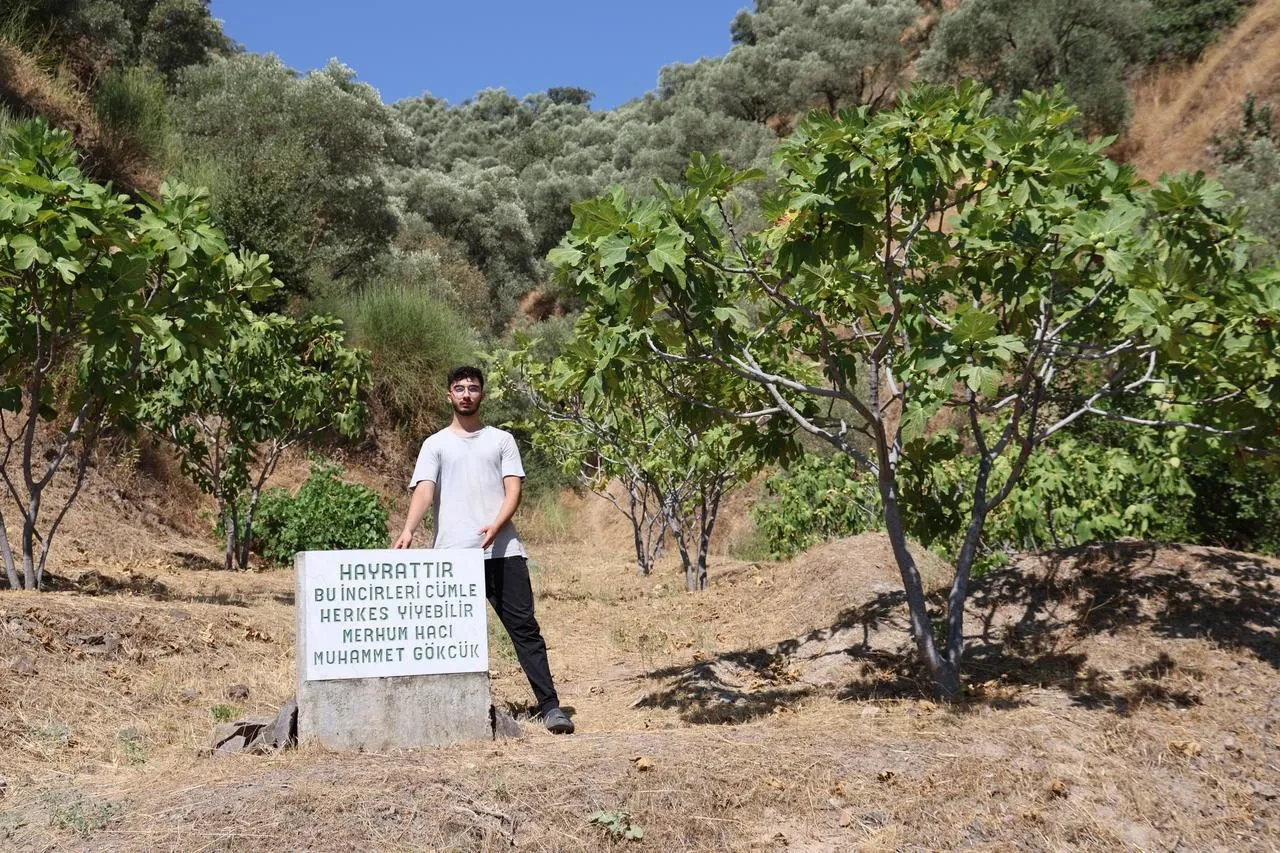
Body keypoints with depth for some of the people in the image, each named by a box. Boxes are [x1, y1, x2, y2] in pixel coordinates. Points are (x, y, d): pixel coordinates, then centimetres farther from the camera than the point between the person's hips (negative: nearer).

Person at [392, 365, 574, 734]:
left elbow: (513, 490, 5)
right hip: (452, 554, 0)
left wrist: (496, 526, -15)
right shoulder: (435, 444, 12)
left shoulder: (502, 440, 14)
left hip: (502, 551, 0)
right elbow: (424, 491, -3)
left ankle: (550, 706, -3)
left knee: (525, 627, -3)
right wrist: (408, 530, -21)